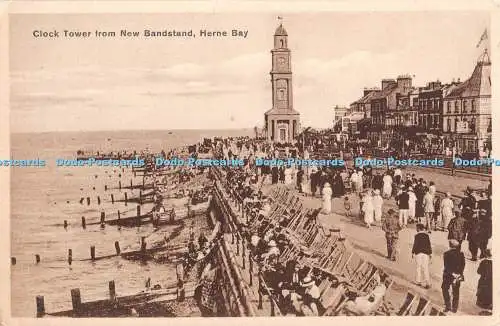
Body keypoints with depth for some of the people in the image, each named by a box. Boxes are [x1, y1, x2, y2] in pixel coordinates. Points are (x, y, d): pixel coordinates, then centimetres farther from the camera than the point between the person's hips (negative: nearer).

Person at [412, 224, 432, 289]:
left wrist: (413, 252, 1)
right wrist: (430, 253, 14)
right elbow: (429, 245, 6)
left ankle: (419, 281, 14)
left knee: (418, 267, 10)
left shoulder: (417, 235, -8)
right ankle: (428, 283, -3)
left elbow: (415, 244, -9)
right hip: (425, 253, 2)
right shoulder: (427, 235, 3)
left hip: (418, 253, -2)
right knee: (426, 268, 1)